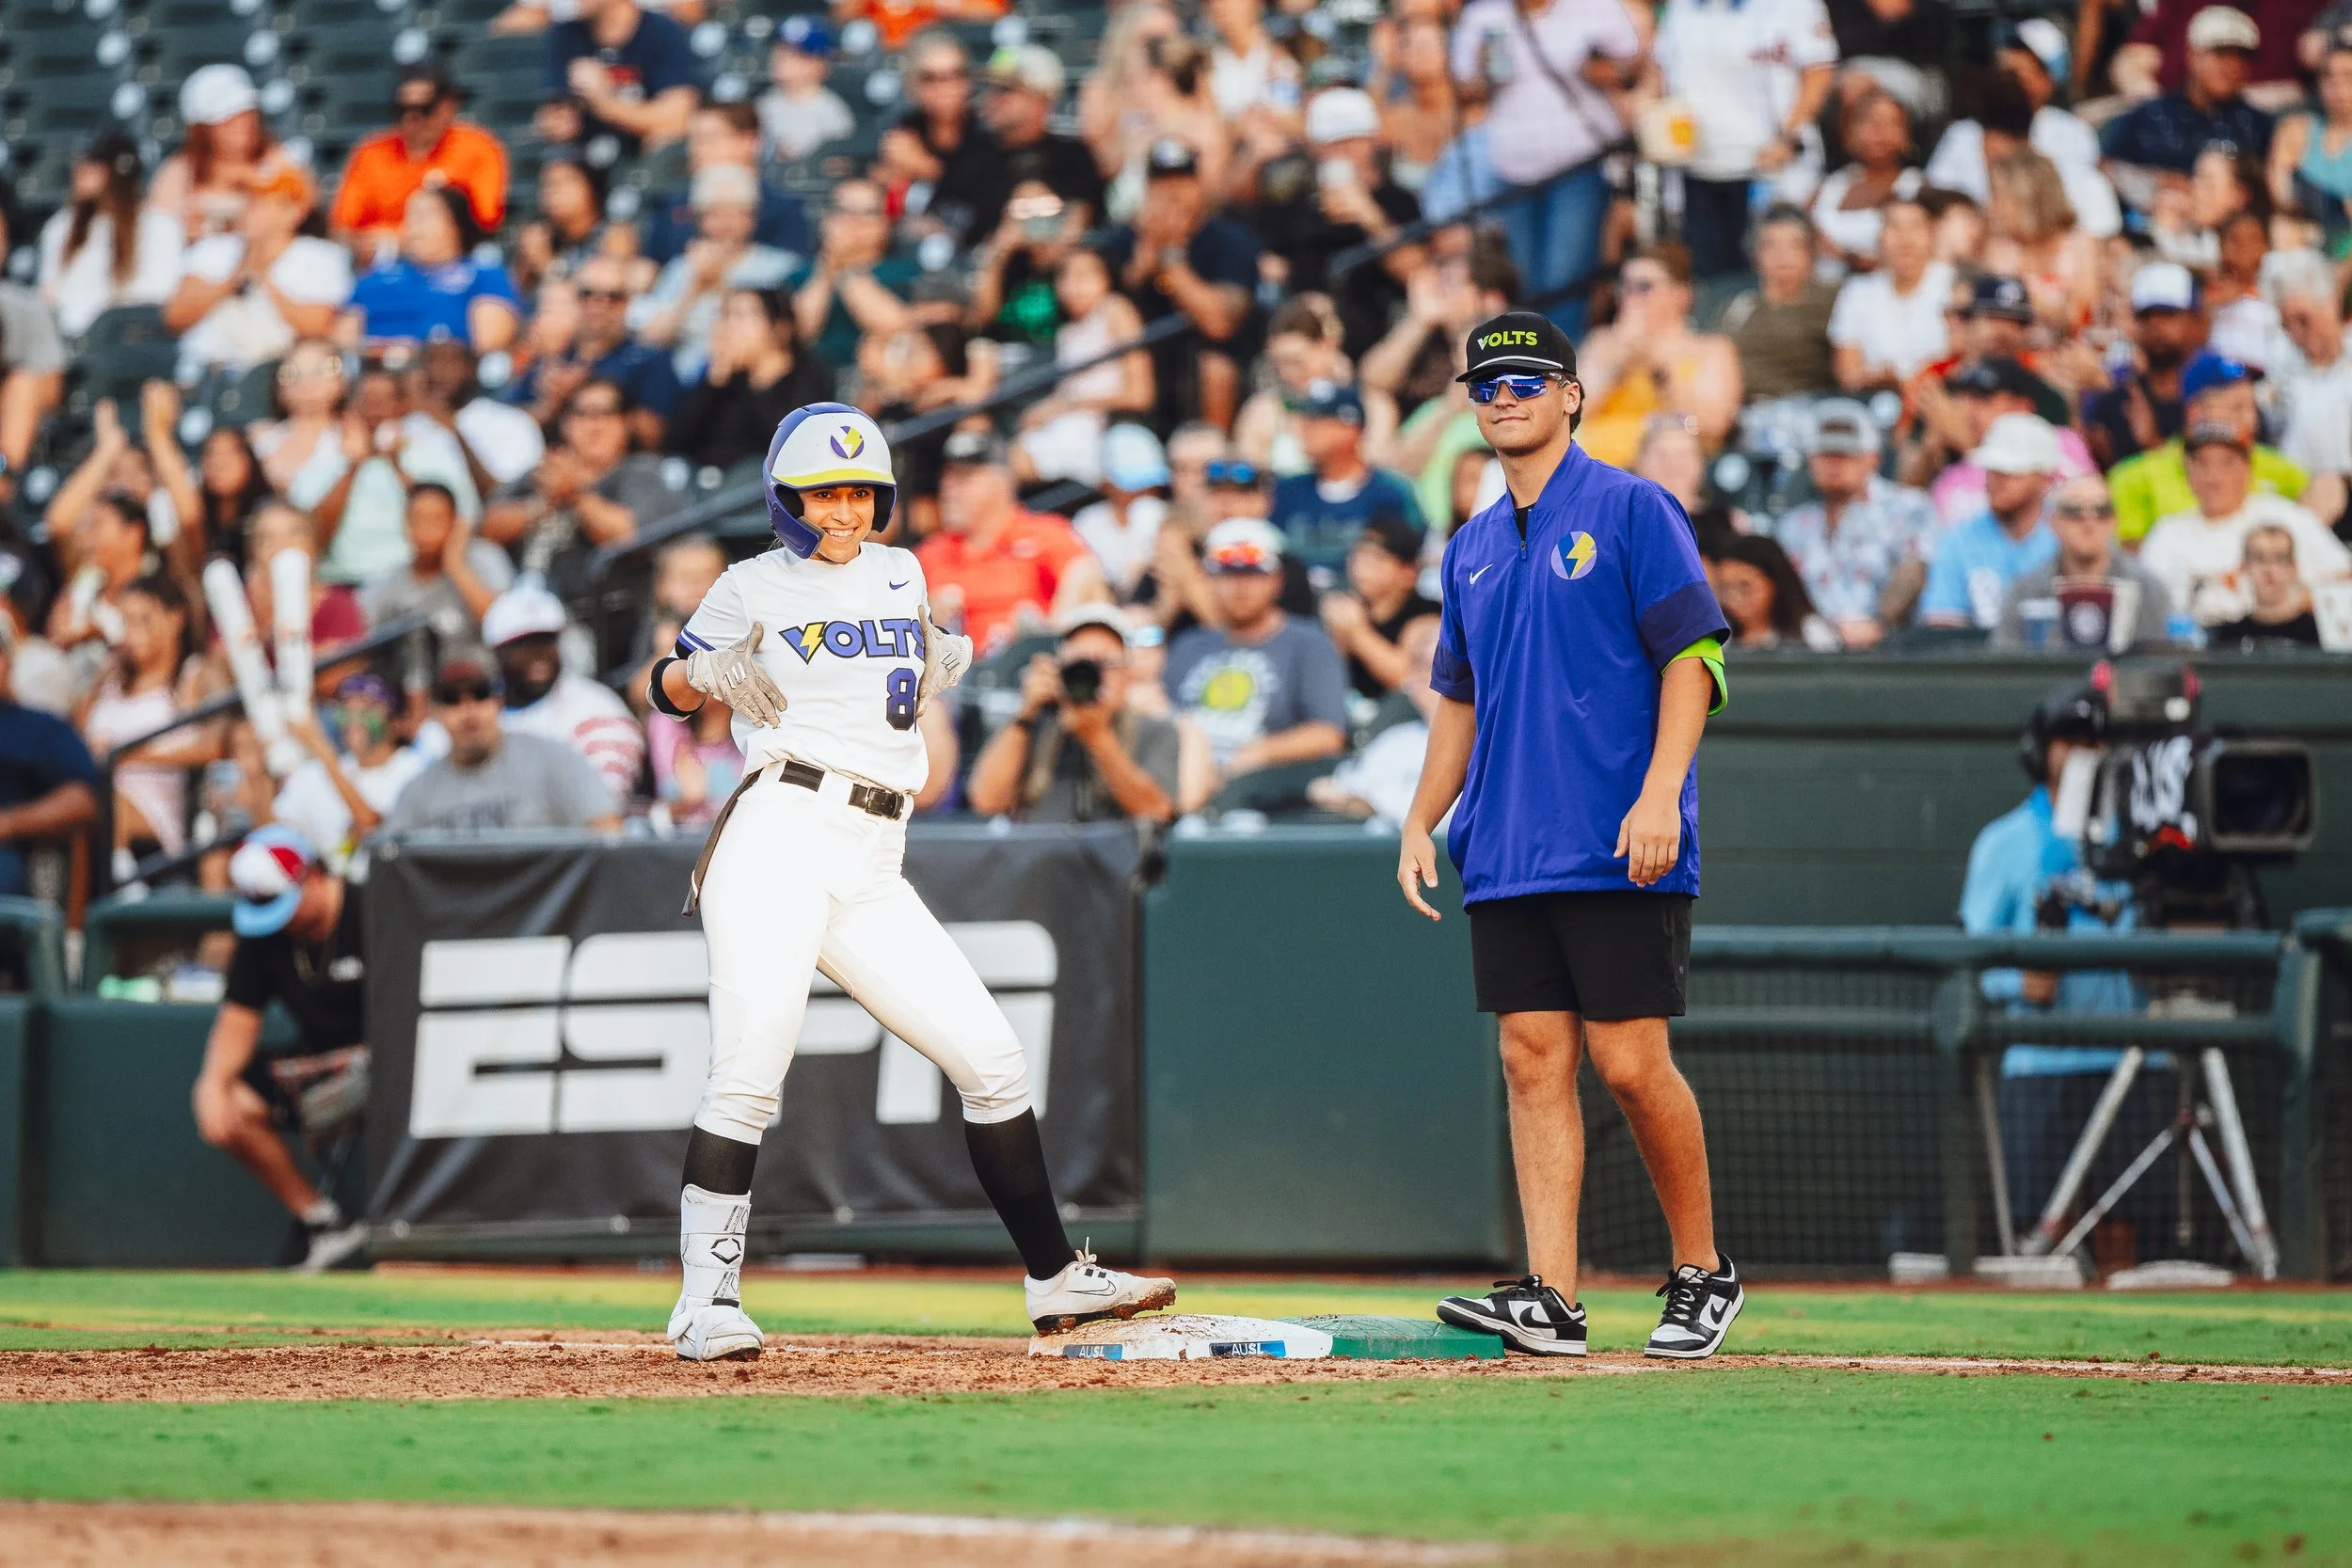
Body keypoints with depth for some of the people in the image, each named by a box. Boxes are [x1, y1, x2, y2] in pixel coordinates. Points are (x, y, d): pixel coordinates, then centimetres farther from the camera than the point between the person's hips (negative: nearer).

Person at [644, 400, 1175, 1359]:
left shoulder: (900, 577, 20)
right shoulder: (754, 588, 5)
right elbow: (668, 688, 4)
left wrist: (943, 669, 10)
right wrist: (708, 673, -16)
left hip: (874, 870, 6)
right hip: (779, 840, -6)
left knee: (990, 1059, 6)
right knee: (749, 1076, -16)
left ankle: (1055, 1280, 15)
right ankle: (706, 1305, -14)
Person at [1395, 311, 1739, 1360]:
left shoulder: (1630, 510, -2)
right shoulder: (1473, 549, 18)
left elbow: (1691, 658, -8)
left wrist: (1660, 793, -19)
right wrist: (1421, 822, 14)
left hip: (1619, 853, -6)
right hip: (1506, 857, 6)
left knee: (1629, 1063, -8)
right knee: (1533, 1060, 0)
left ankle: (1703, 1274, 9)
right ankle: (1550, 1300, -3)